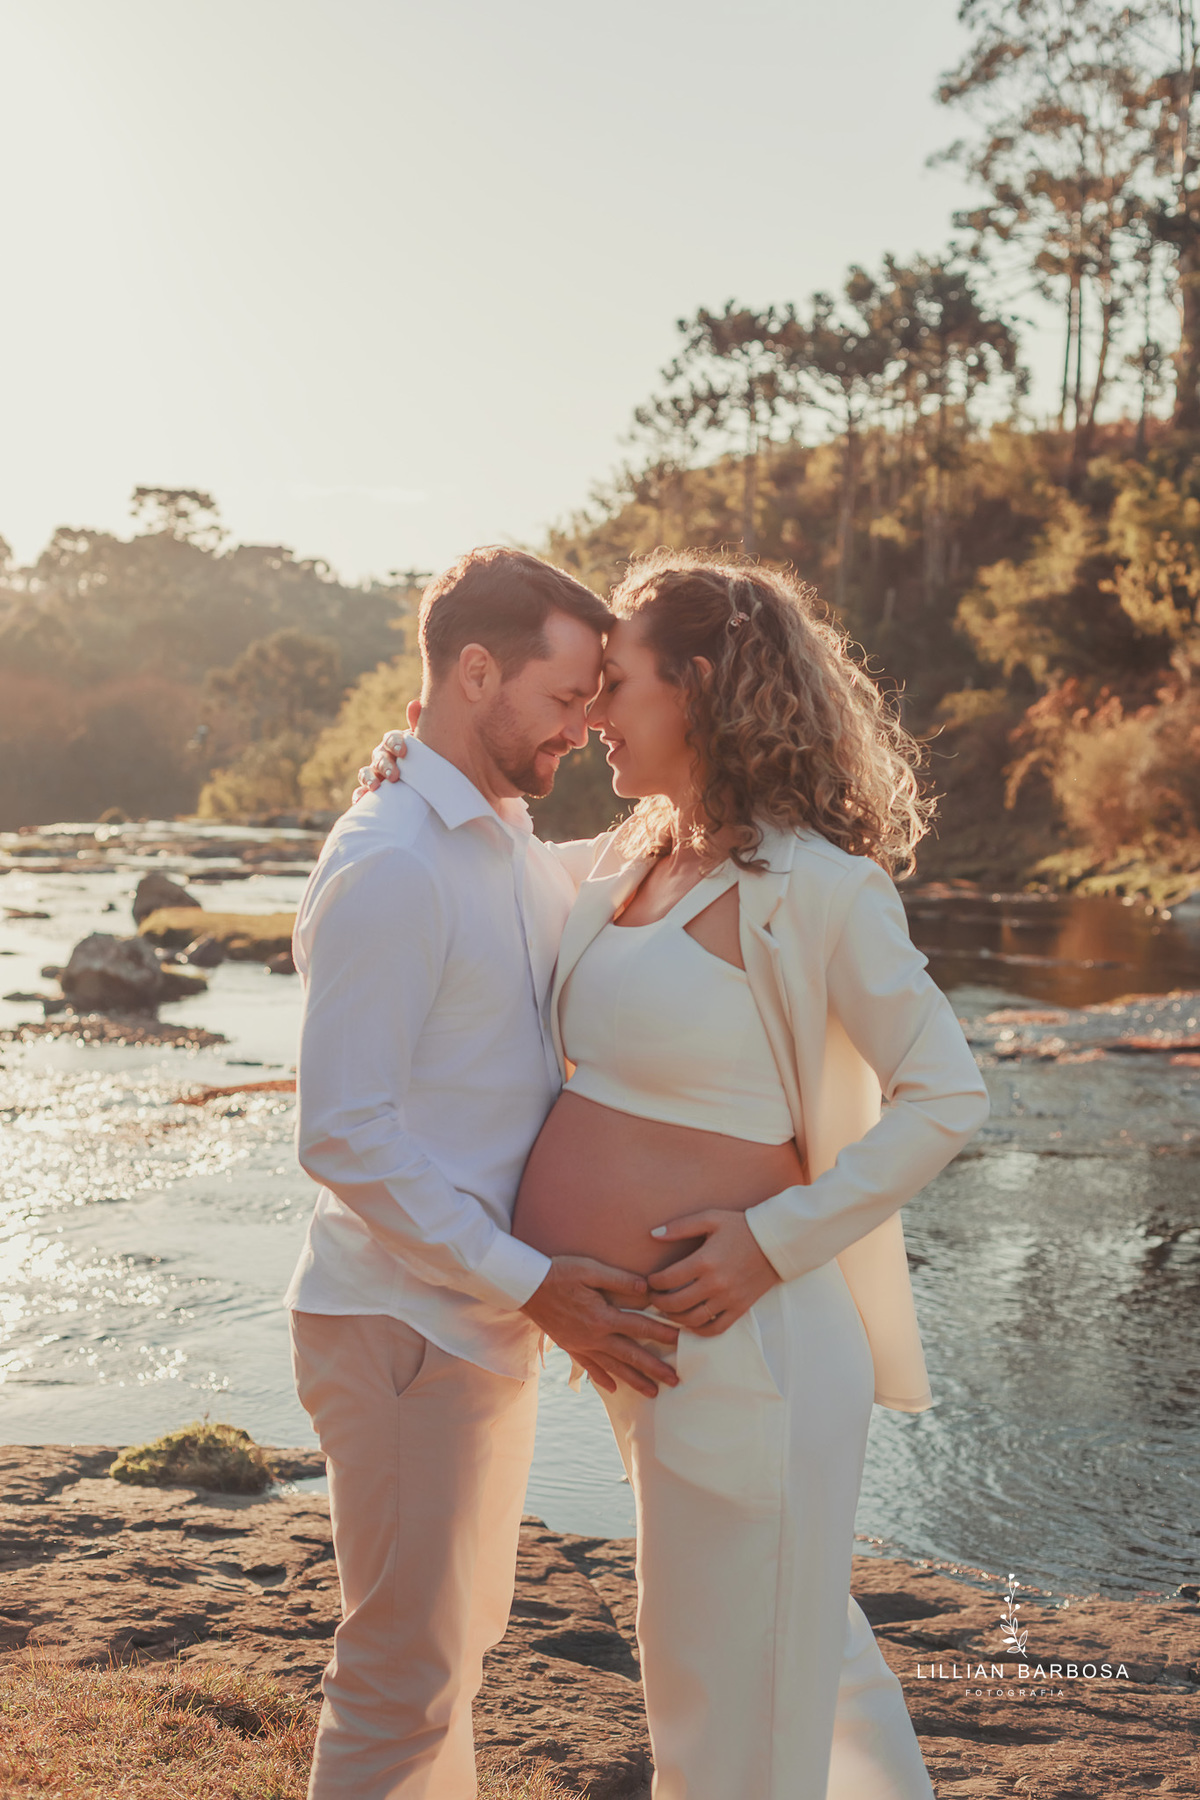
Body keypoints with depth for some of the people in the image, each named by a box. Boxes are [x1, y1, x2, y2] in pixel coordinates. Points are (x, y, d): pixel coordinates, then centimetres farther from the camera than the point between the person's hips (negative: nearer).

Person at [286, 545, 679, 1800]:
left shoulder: (515, 849, 11)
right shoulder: (391, 868, -19)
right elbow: (345, 1135, -23)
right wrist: (532, 1283, -23)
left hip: (489, 1313, 10)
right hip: (404, 1325, -9)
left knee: (458, 1637, 23)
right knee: (405, 1674, 1)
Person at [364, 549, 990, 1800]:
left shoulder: (810, 885, -16)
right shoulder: (628, 864, 7)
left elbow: (945, 1095, -14)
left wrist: (775, 1241, -19)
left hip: (735, 1331, -8)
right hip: (637, 1336, 8)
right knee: (800, 1634, 26)